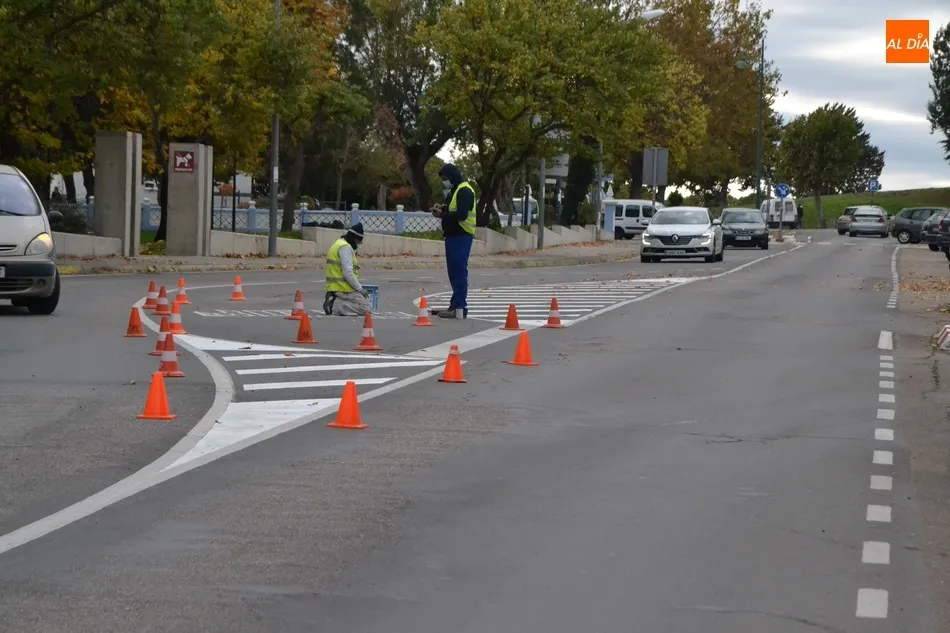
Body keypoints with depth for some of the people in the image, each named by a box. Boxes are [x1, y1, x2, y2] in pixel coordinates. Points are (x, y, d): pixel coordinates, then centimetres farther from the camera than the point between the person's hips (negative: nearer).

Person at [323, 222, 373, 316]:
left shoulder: (338, 245, 19)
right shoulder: (345, 247, -14)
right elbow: (348, 273, -21)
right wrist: (360, 289, -12)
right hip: (344, 290, -10)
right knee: (367, 309, -12)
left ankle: (335, 304, 3)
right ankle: (336, 306, -16)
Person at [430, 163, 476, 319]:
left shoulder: (464, 190, -13)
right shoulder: (455, 190, 19)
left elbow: (461, 214, -22)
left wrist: (442, 214, -15)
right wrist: (442, 209, 6)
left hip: (461, 236, -11)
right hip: (454, 235, 11)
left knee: (459, 271, -11)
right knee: (454, 271, 13)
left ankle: (460, 308, -13)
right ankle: (455, 304, 19)